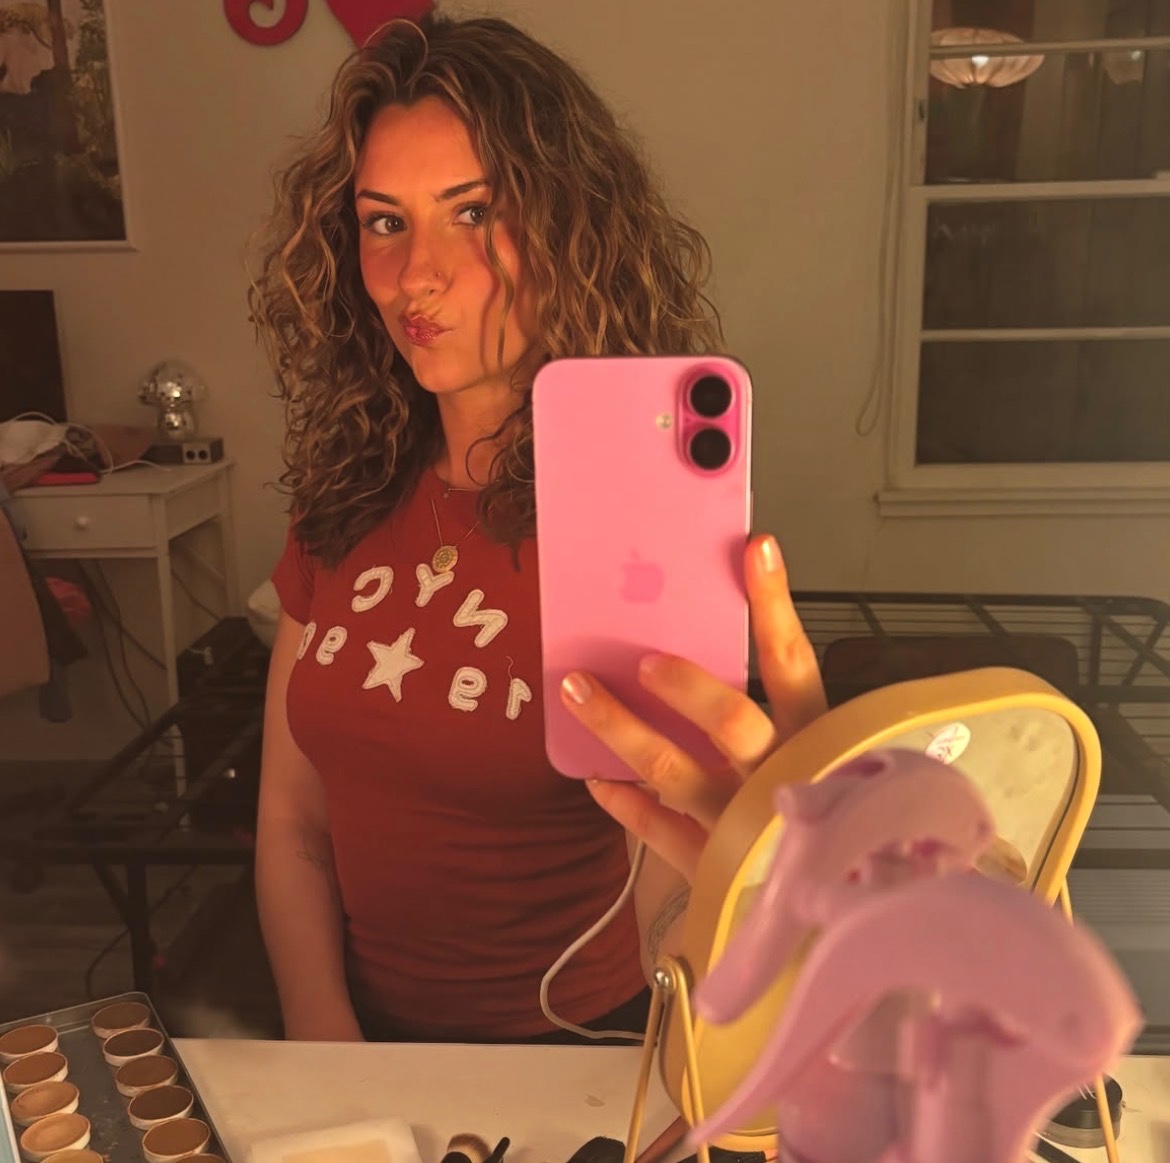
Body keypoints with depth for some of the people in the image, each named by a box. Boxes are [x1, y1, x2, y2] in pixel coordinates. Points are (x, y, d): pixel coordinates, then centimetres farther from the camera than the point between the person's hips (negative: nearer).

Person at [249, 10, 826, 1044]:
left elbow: (671, 925, -24)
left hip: (584, 1053, -3)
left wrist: (741, 857, -46)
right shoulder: (345, 497, 1)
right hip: (374, 1039, 4)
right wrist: (329, 1048, -7)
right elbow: (291, 819, 6)